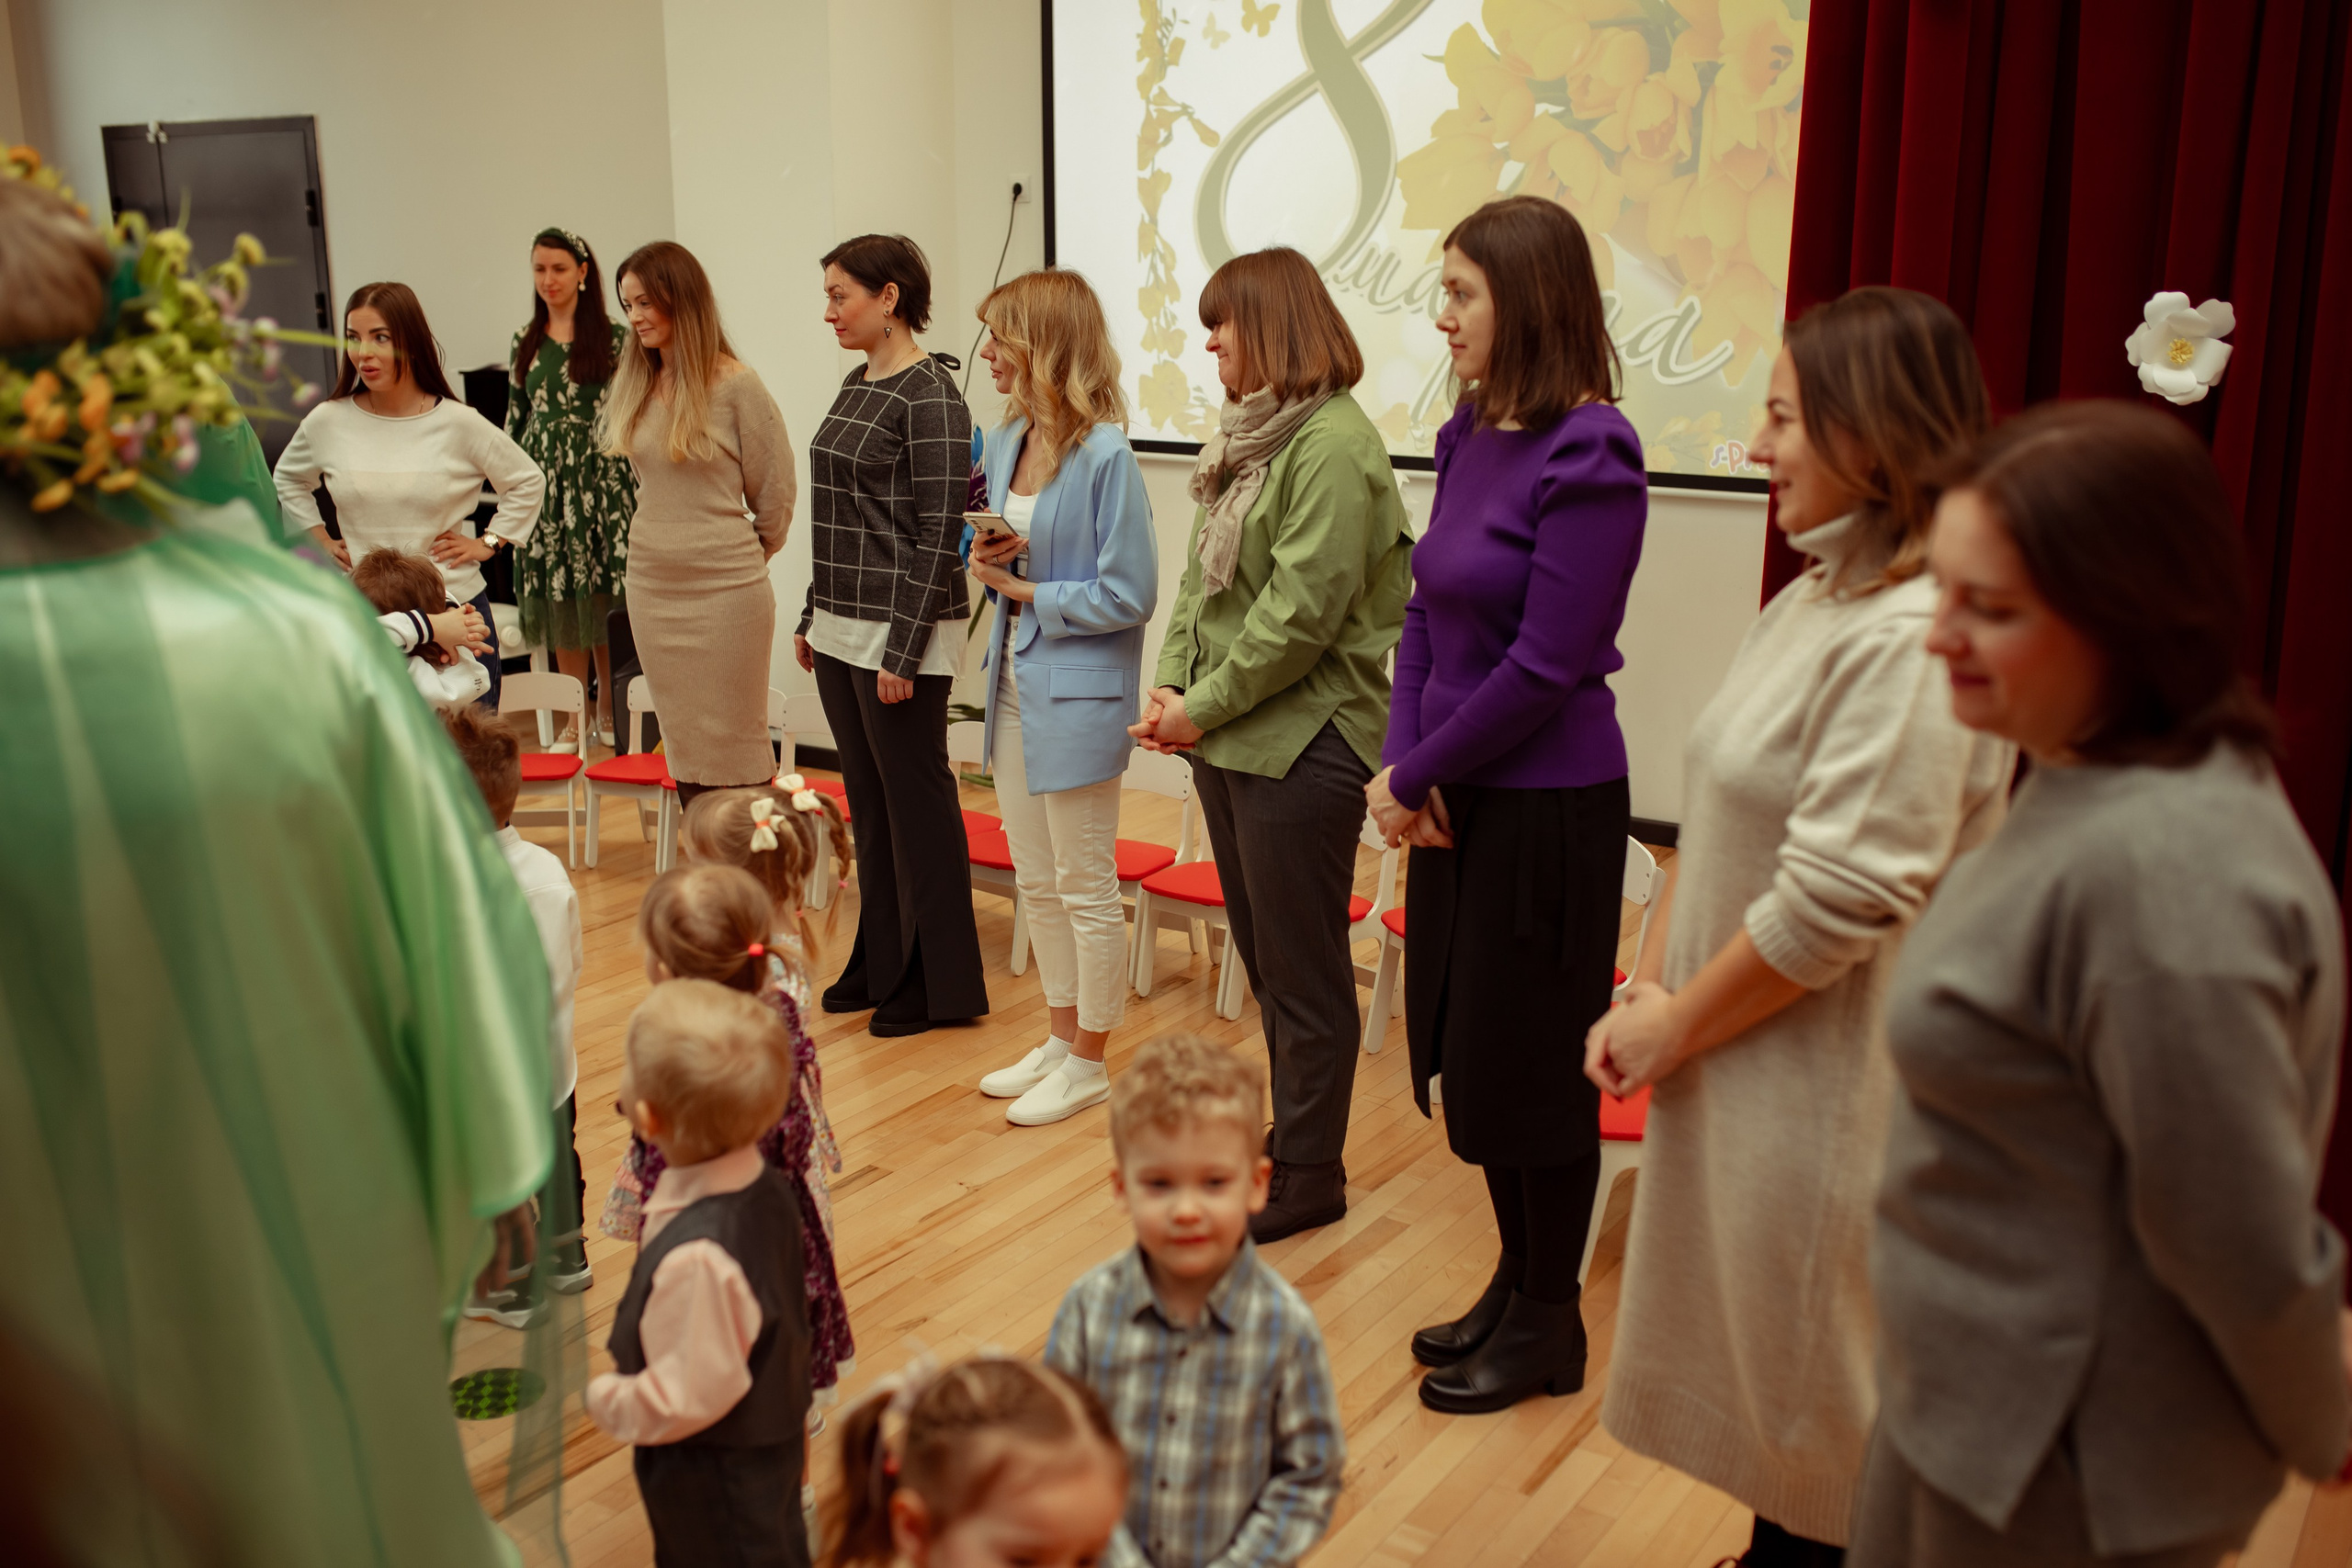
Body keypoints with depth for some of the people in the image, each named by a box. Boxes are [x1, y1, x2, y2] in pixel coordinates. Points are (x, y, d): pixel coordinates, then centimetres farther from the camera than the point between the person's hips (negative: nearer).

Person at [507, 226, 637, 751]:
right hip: (546, 482, 3)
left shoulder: (613, 338, 0)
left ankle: (608, 709, 15)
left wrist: (639, 485, -5)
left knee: (605, 600, -1)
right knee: (560, 604, 4)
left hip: (603, 477, -3)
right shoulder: (525, 344, 11)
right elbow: (516, 421, 15)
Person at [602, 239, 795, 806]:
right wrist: (665, 544, 14)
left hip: (724, 590, -6)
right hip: (650, 585, 6)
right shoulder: (634, 383, 7)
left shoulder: (736, 385, -10)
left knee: (734, 752, 0)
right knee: (681, 745, 10)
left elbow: (774, 494, -3)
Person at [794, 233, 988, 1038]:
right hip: (842, 629, 9)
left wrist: (903, 652, -18)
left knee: (916, 799, 1)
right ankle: (879, 964, 28)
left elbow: (939, 534, -17)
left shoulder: (929, 396, -14)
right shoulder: (856, 384, 13)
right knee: (867, 799, 15)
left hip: (900, 633, -9)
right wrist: (812, 617, 18)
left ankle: (939, 986, 13)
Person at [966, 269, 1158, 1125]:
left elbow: (1129, 596, -19)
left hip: (1077, 693, -8)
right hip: (1014, 681, 8)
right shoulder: (1005, 441, 6)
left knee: (1085, 887, 6)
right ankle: (1060, 1037, 33)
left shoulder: (1105, 456, -18)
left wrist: (1025, 589, -14)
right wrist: (986, 559, -4)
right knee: (1036, 882, 17)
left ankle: (1088, 1063, 20)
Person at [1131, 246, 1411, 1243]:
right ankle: (1292, 1130, 35)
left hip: (1300, 740, -9)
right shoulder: (1246, 433, 13)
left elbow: (1301, 610, -21)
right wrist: (1173, 683, 0)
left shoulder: (1334, 444, -16)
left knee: (1302, 969, 2)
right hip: (1228, 738, 9)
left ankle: (1309, 1177, 16)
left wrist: (1205, 705, -14)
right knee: (1262, 957, 19)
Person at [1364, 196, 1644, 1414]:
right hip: (1456, 795, 8)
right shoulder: (1470, 435, 6)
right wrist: (1401, 768, -4)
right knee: (1465, 1051, 18)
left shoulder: (1588, 457, -17)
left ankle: (1549, 1326, 26)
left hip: (1548, 805, -8)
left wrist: (1414, 774, -11)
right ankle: (1516, 1281, 37)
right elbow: (1425, 617, 9)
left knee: (1532, 1065, 6)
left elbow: (1546, 666, -20)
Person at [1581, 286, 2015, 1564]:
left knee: (1818, 1389, 10)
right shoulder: (1808, 604, 8)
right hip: (1731, 1064, 9)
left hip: (1827, 1091, -9)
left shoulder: (1912, 641, -23)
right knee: (1754, 1356, 22)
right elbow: (1712, 820, 11)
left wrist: (1675, 1025, -13)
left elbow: (1838, 904, -25)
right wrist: (1646, 988, 3)